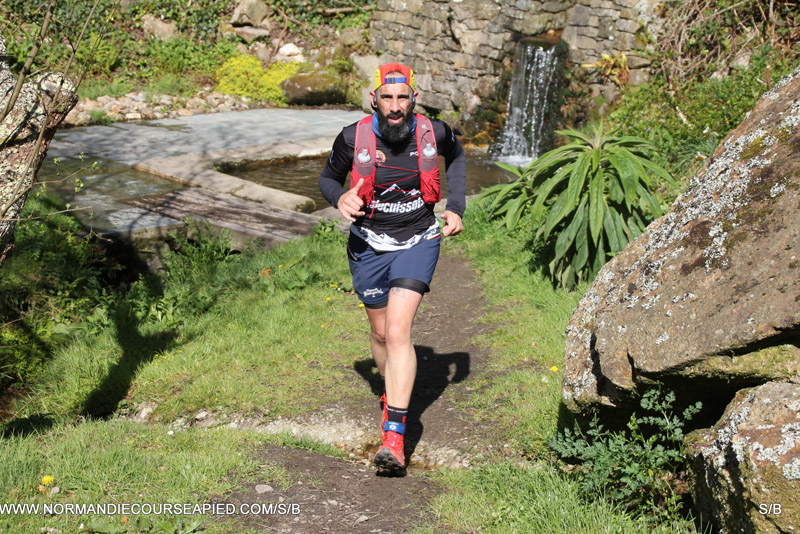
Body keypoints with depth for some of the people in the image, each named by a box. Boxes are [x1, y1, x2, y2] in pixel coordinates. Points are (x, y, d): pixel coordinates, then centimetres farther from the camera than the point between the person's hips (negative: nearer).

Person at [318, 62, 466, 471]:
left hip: (418, 242, -2)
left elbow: (456, 156, 12)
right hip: (370, 245, 2)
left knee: (398, 332, -17)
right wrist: (340, 199, -20)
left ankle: (394, 436, -17)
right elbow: (328, 178, 3)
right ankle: (392, 392, 48)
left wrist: (456, 208, 4)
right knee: (380, 332, 16)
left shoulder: (433, 132, -12)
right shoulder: (353, 138, -15)